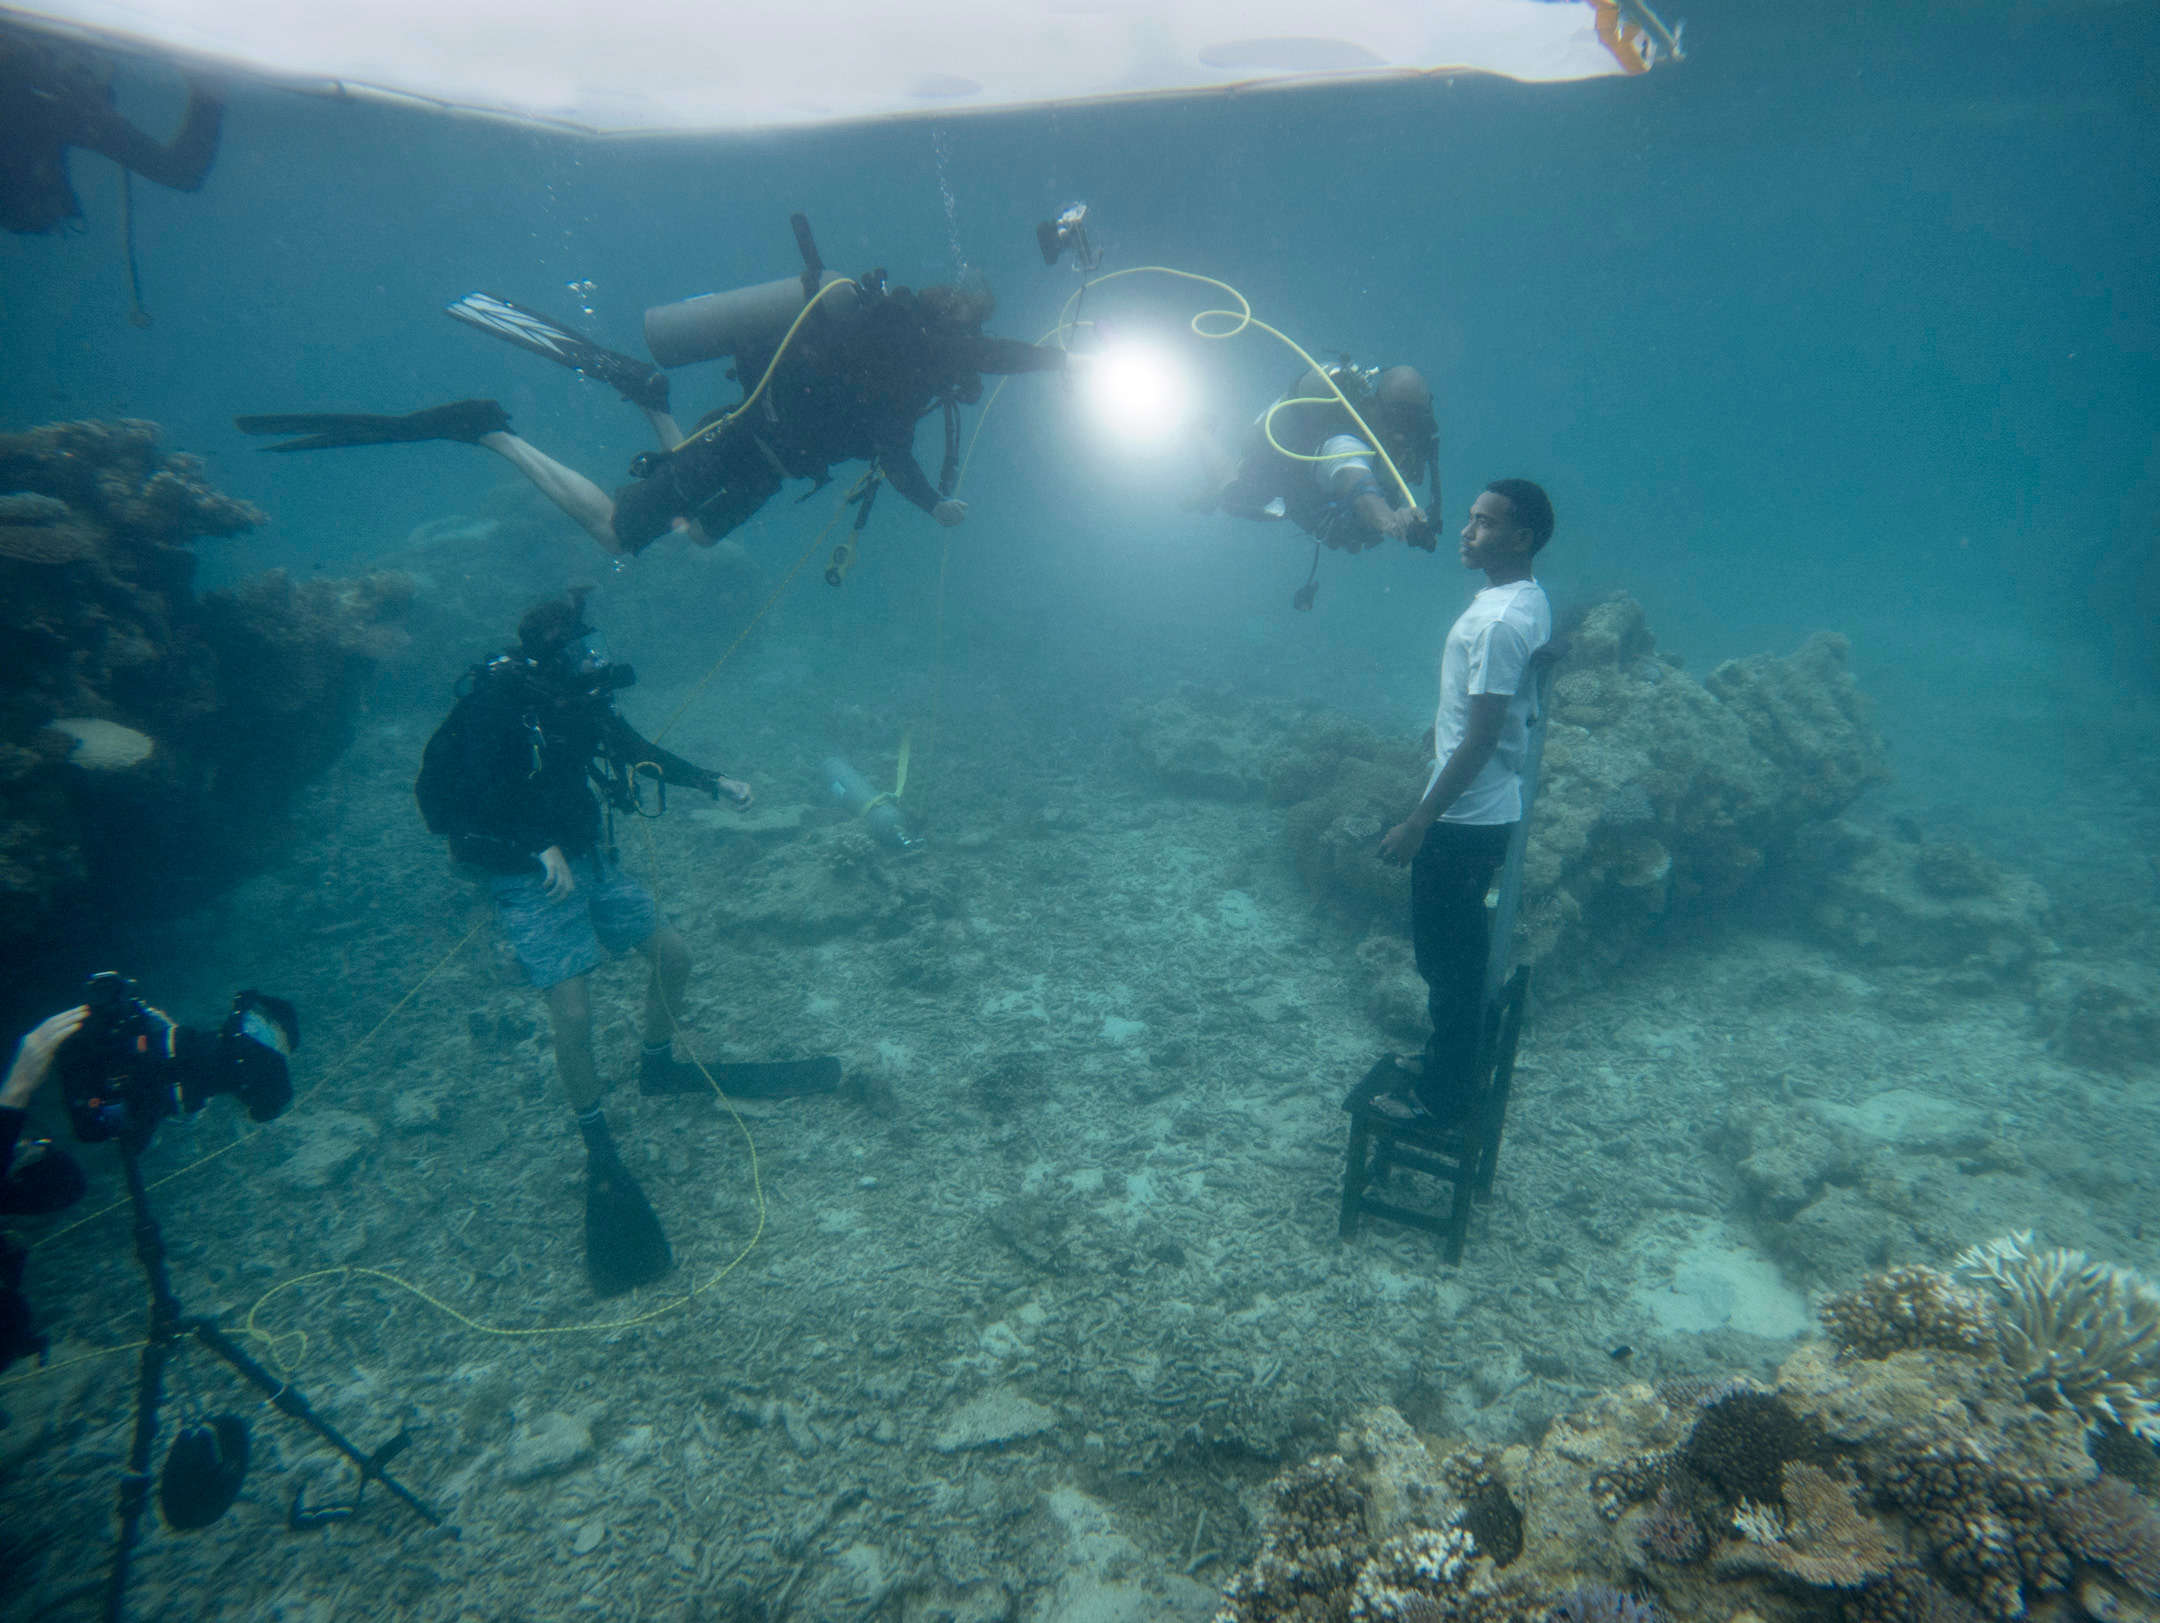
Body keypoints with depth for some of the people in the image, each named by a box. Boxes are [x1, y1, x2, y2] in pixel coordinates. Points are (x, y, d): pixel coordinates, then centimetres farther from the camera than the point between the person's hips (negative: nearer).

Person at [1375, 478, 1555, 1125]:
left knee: (1445, 955, 3)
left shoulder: (1498, 621, -24)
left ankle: (1442, 1094, 18)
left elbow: (1480, 740, -25)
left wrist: (1419, 821, -21)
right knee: (1460, 948, 22)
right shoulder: (1528, 599, 7)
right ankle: (1450, 1057, 38)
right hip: (1491, 809, 10)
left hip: (1464, 816, -10)